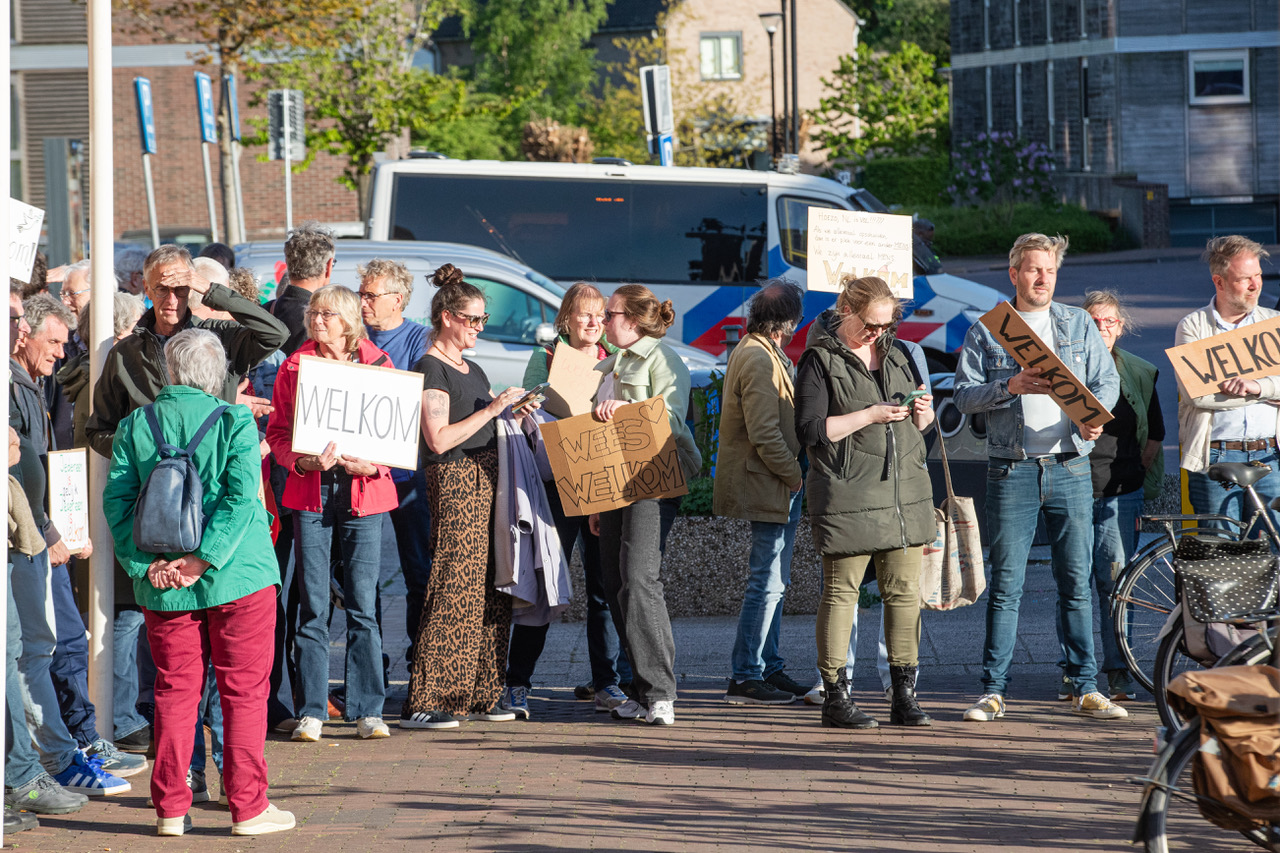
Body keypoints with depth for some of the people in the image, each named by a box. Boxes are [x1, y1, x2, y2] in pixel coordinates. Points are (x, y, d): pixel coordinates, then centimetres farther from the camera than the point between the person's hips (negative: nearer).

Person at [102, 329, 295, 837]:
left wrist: (146, 563, -7)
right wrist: (201, 559, -16)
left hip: (163, 584, 3)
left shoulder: (135, 427, 2)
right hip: (237, 580, -3)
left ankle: (171, 809, 11)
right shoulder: (234, 423, -6)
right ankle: (247, 808, 7)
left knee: (174, 693, 10)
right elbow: (241, 497, -17)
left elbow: (116, 499, -4)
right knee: (244, 692, 5)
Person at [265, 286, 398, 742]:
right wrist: (301, 461, -11)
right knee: (312, 607, 0)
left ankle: (368, 710, 7)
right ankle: (311, 712, 4)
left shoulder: (376, 364, 5)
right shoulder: (294, 366, 6)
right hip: (310, 494, 0)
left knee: (363, 605, 1)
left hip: (363, 495, 0)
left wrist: (372, 464, -11)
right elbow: (276, 431, 8)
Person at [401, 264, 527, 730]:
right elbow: (439, 440, -17)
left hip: (488, 481, 9)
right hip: (455, 483, -9)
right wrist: (491, 409, -16)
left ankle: (477, 695, 13)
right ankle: (422, 704, -11)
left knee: (491, 593, 7)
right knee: (451, 592, -12)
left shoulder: (472, 370, 20)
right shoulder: (430, 369, -8)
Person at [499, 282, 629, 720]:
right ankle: (517, 683, 1)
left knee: (605, 584, 3)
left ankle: (606, 684, 9)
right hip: (558, 482, -3)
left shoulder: (614, 362, 14)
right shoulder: (545, 358, 6)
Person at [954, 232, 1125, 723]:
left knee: (1077, 582, 2)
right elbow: (964, 395, -1)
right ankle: (994, 691, 4)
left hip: (1071, 467, 2)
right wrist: (1011, 386, -17)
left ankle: (1085, 688, 6)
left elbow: (1107, 381, 8)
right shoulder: (986, 332, 6)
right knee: (1005, 584, -1)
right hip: (1011, 471, -2)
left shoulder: (1079, 325, 12)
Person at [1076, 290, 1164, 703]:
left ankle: (1118, 670, 7)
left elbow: (1154, 436, 15)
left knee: (1116, 580, 0)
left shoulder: (1140, 374, 10)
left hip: (1121, 492, 1)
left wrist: (1130, 470, 6)